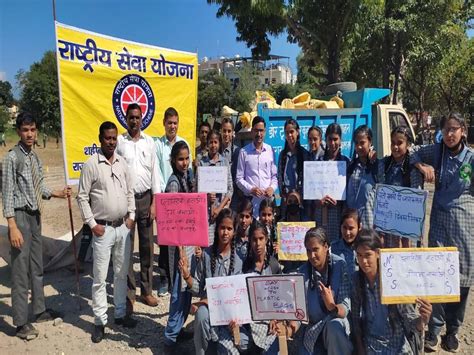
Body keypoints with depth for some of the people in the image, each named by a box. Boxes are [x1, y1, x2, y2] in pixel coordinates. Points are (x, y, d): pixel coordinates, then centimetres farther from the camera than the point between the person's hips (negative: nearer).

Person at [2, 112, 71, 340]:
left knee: (37, 266, 17)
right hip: (21, 216, -7)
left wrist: (57, 194, 2)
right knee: (20, 270, 1)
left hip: (35, 215, 8)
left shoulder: (35, 157, 8)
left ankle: (40, 310, 32)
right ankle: (21, 323, 14)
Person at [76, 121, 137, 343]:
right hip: (103, 228, -4)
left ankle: (121, 313, 29)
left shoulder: (122, 163, 6)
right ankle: (100, 321, 16)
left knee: (122, 273, 14)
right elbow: (82, 197, -7)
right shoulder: (91, 165, -8)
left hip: (123, 227, 5)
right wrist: (92, 224, -10)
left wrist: (131, 216, 4)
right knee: (100, 277, 3)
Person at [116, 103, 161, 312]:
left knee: (147, 246, 8)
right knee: (126, 248, 3)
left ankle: (147, 290, 21)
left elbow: (154, 172, 6)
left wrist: (154, 202, 1)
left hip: (145, 198, 2)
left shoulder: (149, 142, 7)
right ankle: (129, 293, 15)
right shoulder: (119, 141, 0)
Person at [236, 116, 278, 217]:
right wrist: (251, 189, -10)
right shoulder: (244, 152, 2)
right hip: (250, 199, -2)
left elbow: (274, 176, 13)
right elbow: (239, 178, 3)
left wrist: (272, 188, -5)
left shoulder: (270, 151, 8)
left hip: (268, 198, 2)